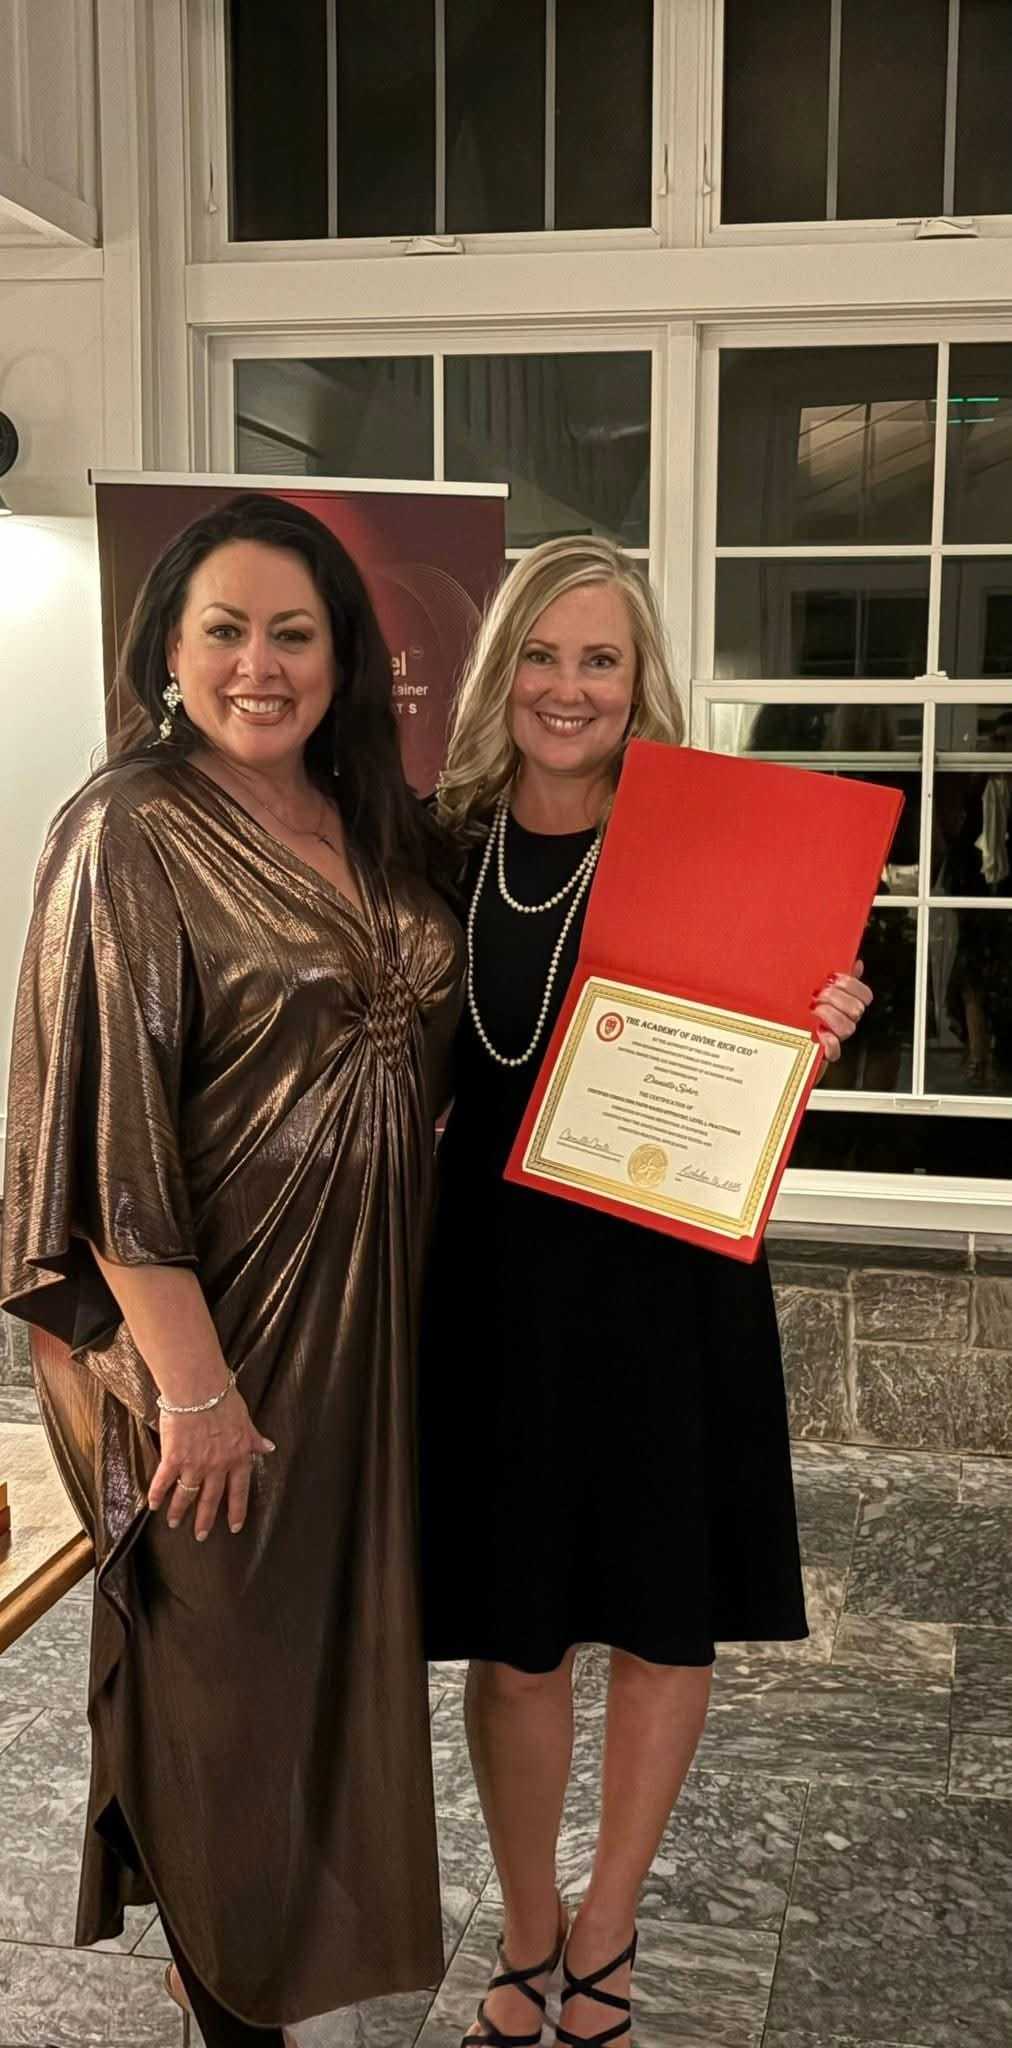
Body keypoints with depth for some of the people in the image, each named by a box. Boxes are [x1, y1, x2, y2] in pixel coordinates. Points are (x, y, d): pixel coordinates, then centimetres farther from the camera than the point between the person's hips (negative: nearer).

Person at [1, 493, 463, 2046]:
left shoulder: (380, 827, 6)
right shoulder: (132, 837, -14)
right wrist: (190, 1381, -21)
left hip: (368, 1316, 7)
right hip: (215, 1322, -6)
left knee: (343, 1625, 20)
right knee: (222, 1646, 9)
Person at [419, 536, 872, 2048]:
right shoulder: (443, 852, 2)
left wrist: (817, 1033, -21)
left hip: (665, 1281, -1)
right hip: (492, 1272, 2)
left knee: (664, 1621, 13)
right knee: (510, 1637, 12)